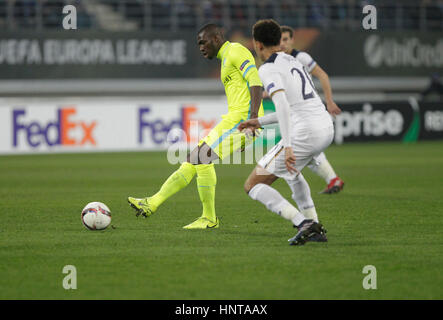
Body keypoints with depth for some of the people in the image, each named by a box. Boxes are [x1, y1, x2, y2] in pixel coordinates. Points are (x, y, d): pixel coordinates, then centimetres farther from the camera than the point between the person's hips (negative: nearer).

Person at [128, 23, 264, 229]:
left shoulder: (236, 51, -5)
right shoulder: (226, 59, 25)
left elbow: (256, 82, -17)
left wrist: (253, 116, -28)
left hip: (243, 116, -10)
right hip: (234, 119, 10)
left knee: (203, 156, -17)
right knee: (192, 160, 7)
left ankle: (209, 218, -9)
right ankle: (153, 204, 9)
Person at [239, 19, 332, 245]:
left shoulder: (268, 69, -6)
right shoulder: (293, 61, 21)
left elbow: (283, 105, -22)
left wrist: (287, 147, -29)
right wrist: (260, 121, 32)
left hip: (304, 133, -9)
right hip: (326, 128, 9)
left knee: (253, 186, 2)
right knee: (291, 170, 38)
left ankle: (303, 224, -15)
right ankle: (315, 228, 26)